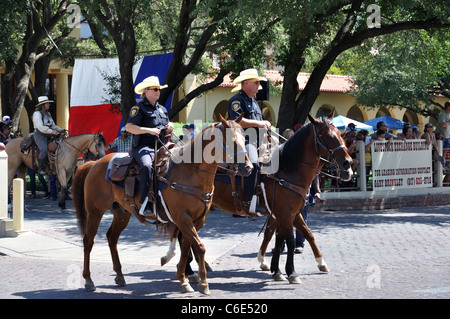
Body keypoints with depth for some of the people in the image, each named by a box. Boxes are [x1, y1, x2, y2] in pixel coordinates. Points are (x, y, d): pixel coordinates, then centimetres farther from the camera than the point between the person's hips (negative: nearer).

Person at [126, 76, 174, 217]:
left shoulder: (162, 109, 22)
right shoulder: (139, 108, -1)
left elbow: (166, 130, 31)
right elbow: (129, 127, -12)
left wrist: (169, 128, 6)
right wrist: (149, 130, -20)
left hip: (160, 147, 7)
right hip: (143, 146, -7)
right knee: (147, 166, -36)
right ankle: (145, 204, -36)